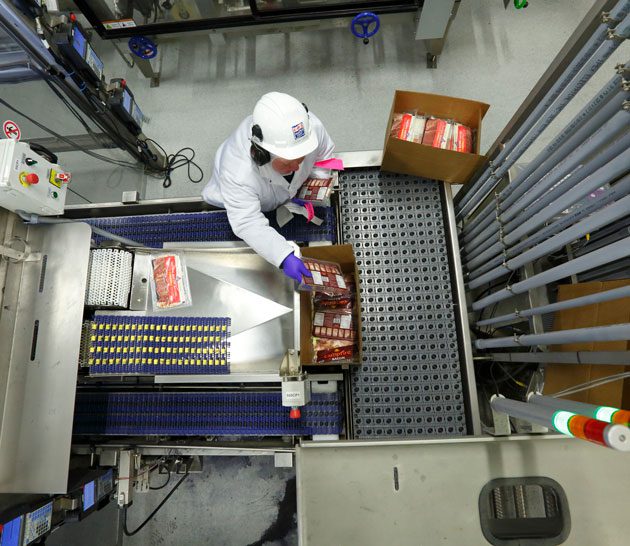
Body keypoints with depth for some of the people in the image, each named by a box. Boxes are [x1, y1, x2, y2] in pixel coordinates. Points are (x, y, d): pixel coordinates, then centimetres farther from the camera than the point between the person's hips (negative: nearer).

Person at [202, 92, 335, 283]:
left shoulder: (311, 126, -38)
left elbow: (324, 154, -16)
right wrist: (284, 257, -60)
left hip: (287, 190, 4)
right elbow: (248, 224, -48)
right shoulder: (237, 174, -49)